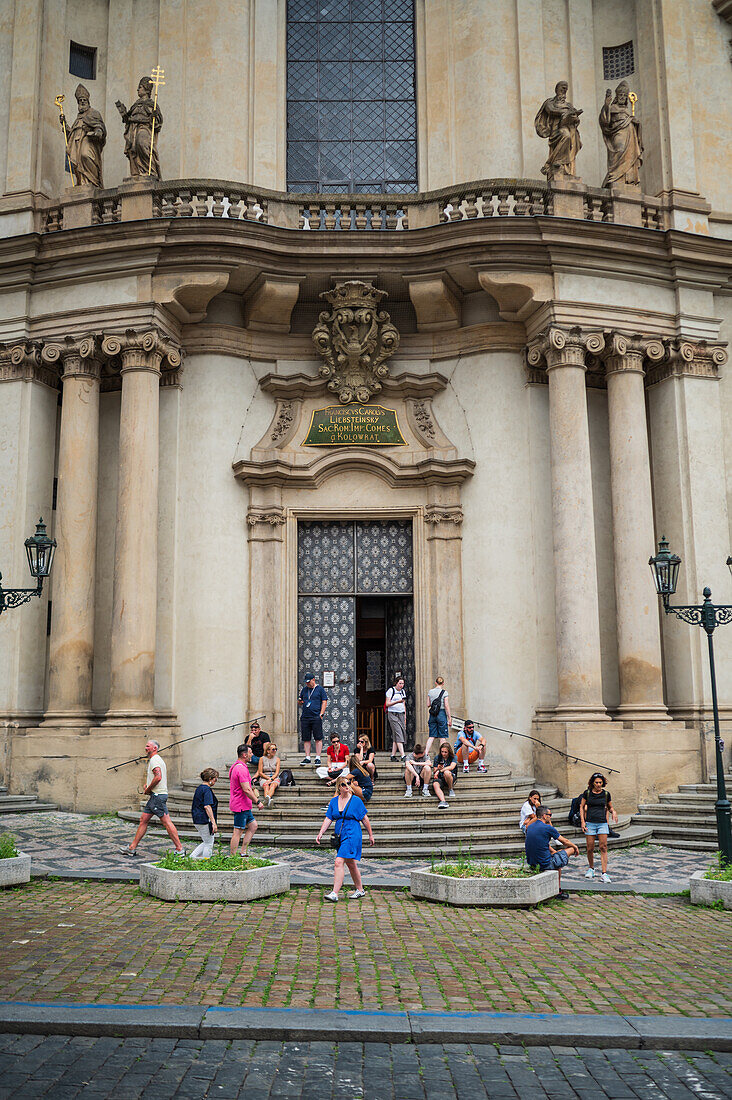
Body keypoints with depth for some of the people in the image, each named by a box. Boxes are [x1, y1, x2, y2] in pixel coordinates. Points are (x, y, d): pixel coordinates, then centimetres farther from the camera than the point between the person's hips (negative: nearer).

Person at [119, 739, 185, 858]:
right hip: (155, 796, 11)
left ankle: (180, 849, -7)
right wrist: (148, 785, 17)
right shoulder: (158, 759, 20)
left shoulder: (154, 759, -13)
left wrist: (148, 789, -15)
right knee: (143, 820, 12)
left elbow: (158, 777, -26)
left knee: (167, 822, -9)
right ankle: (132, 848, 17)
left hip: (157, 795, -11)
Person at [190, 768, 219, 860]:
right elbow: (207, 806, -24)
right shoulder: (207, 789, -15)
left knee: (207, 842, 18)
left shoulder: (199, 788, 15)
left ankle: (192, 857, 13)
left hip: (197, 820, 9)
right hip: (205, 820, -9)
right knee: (209, 844, 2)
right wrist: (213, 823, -26)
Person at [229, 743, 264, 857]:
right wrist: (258, 802, -17)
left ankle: (243, 852, 15)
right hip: (241, 806, -11)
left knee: (253, 825, 15)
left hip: (244, 805, 11)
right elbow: (246, 790, -23)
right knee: (238, 832, -5)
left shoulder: (236, 767, 14)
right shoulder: (242, 769, -20)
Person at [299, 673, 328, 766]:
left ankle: (317, 758, 0)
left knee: (318, 738, -4)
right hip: (305, 718, 5)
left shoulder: (320, 689, 3)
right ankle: (307, 757, 12)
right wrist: (300, 702, -1)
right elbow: (299, 702, 24)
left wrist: (321, 714, -10)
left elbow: (324, 702, -1)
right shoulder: (304, 689, 16)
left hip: (316, 717, -5)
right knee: (306, 739, 5)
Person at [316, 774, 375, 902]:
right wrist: (321, 833, -7)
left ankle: (334, 893, -17)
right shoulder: (334, 801, 7)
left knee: (339, 862, -16)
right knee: (350, 864, 15)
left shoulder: (356, 800, -5)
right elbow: (328, 819, 5)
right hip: (340, 836, 6)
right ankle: (360, 890, 30)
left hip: (352, 835, -6)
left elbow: (365, 819, 1)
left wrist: (370, 835, 5)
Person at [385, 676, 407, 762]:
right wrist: (397, 702, -22)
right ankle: (402, 755, -21)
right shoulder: (391, 690, -4)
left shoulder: (402, 691, 15)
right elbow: (387, 704, -9)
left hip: (401, 714, 6)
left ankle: (393, 755, 4)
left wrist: (405, 717, 16)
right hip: (392, 714, -6)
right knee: (398, 734, -14)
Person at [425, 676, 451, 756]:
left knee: (431, 736, 9)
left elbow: (428, 704, 7)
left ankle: (426, 752, -1)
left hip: (432, 715, 4)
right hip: (441, 713, -4)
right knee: (442, 736, 3)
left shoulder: (430, 692, 5)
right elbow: (446, 706, -10)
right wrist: (449, 717, -6)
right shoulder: (444, 692, -7)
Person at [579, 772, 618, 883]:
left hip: (602, 823, 1)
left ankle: (604, 873, -8)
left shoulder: (606, 794, 5)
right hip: (590, 823, 0)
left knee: (603, 847, -8)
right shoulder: (587, 793, 1)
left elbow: (609, 807, 19)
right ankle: (591, 868, 26)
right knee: (590, 848, 2)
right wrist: (582, 821, 0)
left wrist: (613, 812, -4)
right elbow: (582, 807, 9)